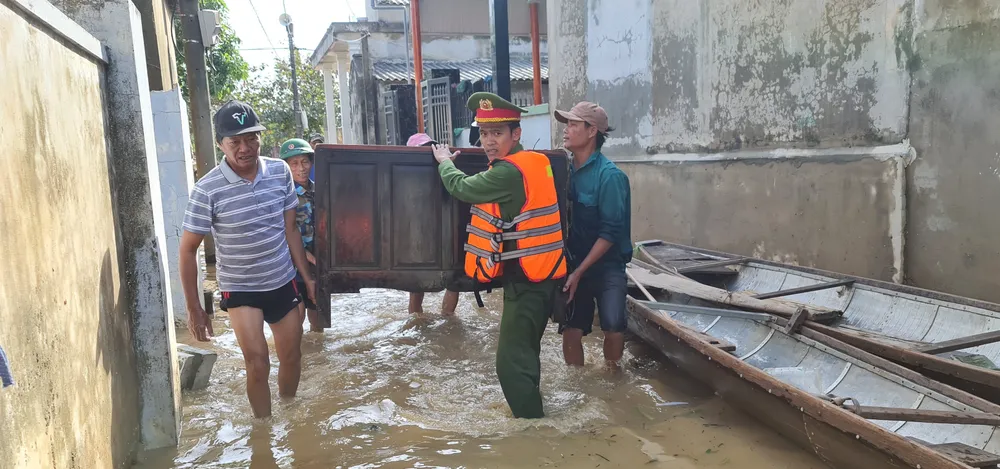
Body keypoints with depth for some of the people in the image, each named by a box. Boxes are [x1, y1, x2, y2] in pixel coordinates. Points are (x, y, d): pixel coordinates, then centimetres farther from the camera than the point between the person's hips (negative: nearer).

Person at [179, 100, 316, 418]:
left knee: (291, 357, 14)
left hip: (283, 283, 4)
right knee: (258, 365, -9)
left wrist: (307, 277, 4)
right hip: (240, 290, -3)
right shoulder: (207, 190, -18)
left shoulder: (280, 172, -7)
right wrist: (194, 309, -9)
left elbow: (290, 230, 3)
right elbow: (188, 250, -10)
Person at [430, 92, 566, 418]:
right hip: (539, 275, 10)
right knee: (523, 354, 22)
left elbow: (461, 187, -7)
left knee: (511, 362, -8)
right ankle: (530, 413, 36)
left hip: (526, 279, -10)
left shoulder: (509, 172, -20)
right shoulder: (535, 162, 8)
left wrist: (444, 161, 12)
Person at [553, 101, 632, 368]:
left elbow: (610, 232, -17)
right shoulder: (566, 171, 4)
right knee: (571, 330, 6)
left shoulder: (609, 175, -14)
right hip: (573, 264, 5)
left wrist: (579, 272, -18)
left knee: (613, 326, -19)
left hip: (606, 266, -5)